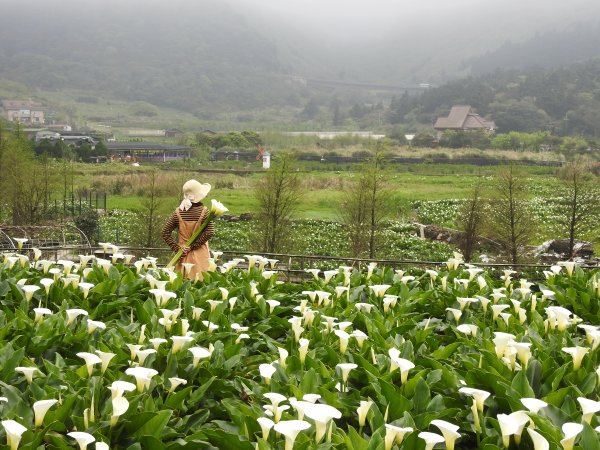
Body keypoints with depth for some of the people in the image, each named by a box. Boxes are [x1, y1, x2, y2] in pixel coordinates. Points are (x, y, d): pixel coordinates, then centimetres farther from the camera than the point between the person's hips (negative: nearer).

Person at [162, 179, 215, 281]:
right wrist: (193, 246, -10)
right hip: (200, 254, -3)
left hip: (182, 254, 3)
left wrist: (177, 248, -2)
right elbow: (209, 233, -15)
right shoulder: (204, 211, -9)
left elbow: (165, 232, -2)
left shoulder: (178, 212, -1)